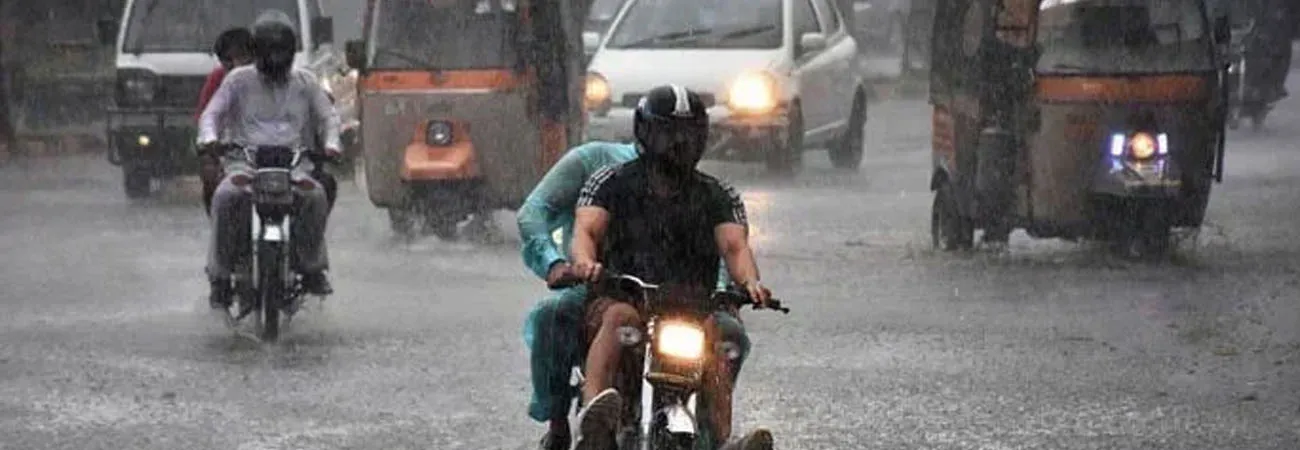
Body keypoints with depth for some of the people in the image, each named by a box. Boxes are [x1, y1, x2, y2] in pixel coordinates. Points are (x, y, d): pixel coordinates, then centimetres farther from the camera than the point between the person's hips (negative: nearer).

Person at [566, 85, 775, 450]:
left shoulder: (717, 197, 17)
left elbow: (734, 244, 1)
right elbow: (586, 229, -3)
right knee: (621, 317, -36)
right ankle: (593, 416, -58)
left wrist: (749, 282, -23)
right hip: (619, 295, -1)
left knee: (709, 327, -32)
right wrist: (584, 261, -29)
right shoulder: (611, 183, 12)